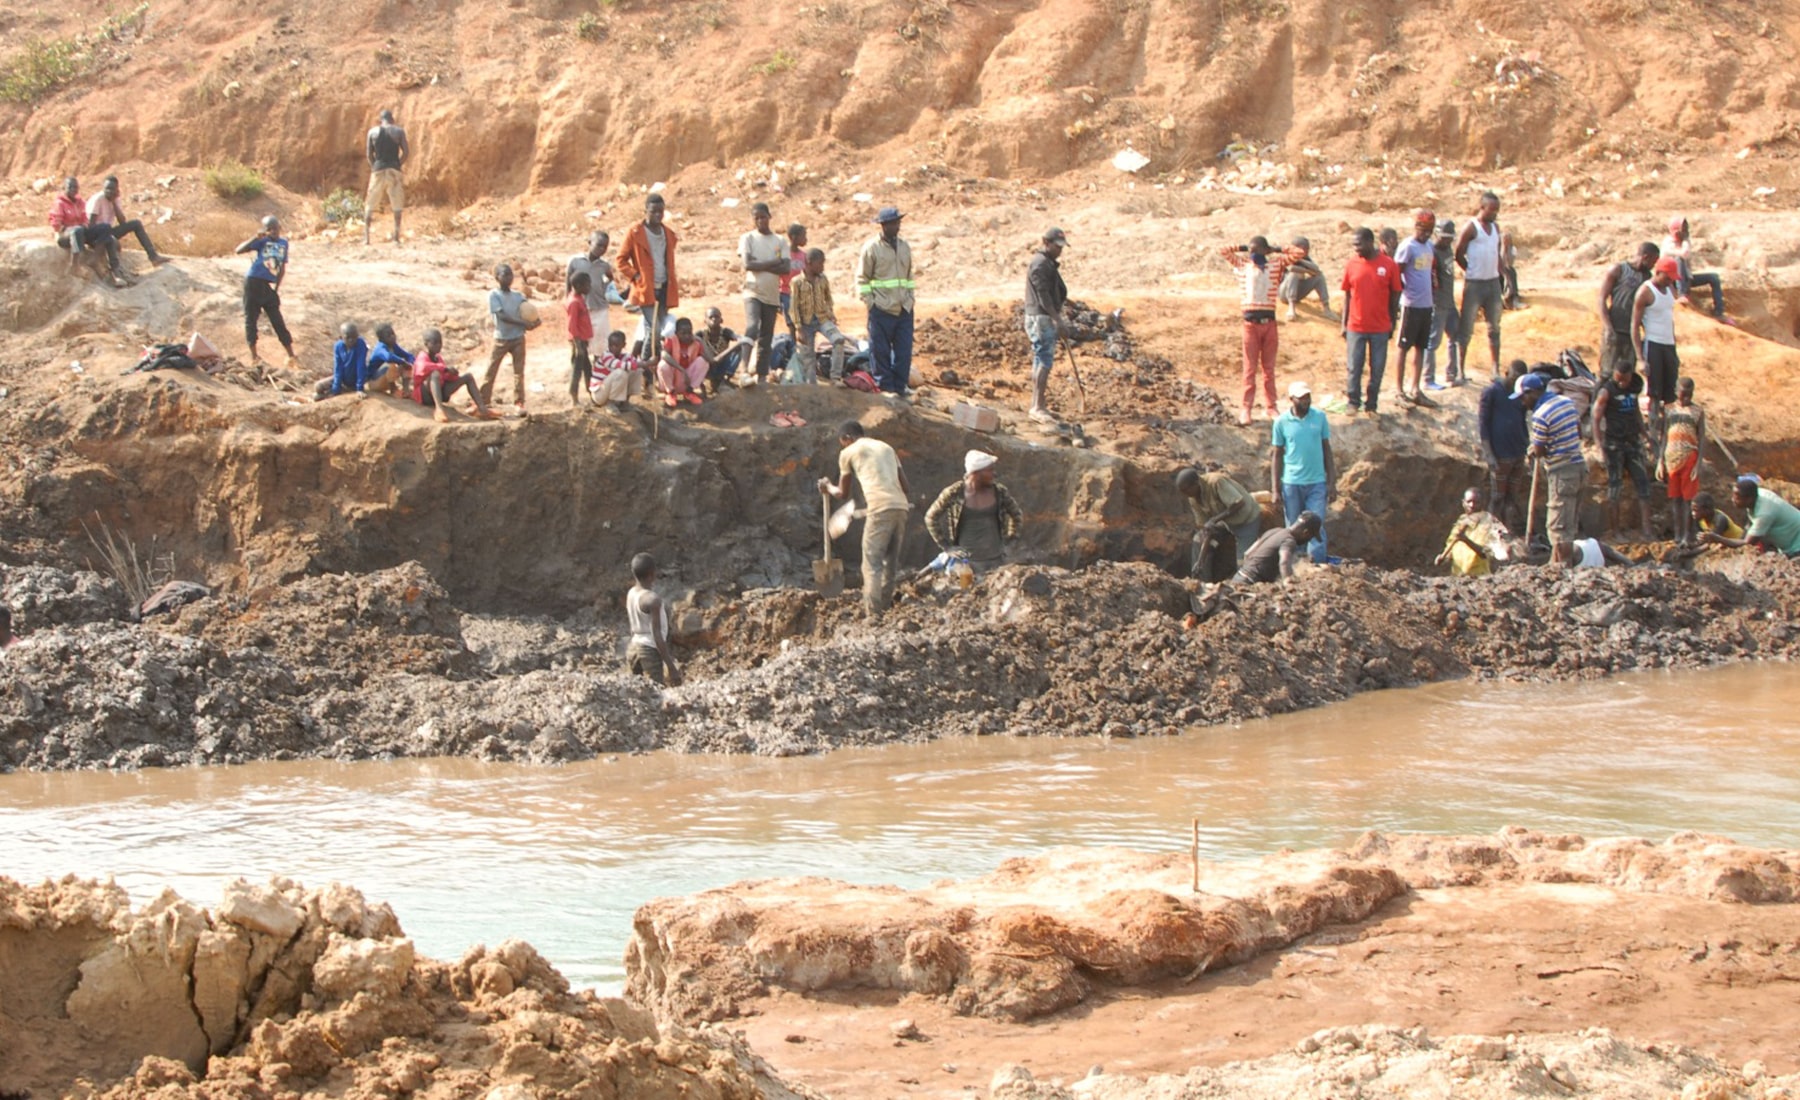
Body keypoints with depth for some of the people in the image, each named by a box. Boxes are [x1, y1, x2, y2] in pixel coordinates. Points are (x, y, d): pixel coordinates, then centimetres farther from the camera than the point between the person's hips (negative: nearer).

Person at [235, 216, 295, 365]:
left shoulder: (283, 243, 10)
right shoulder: (262, 241, -4)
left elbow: (282, 268, 16)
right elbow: (239, 250, -14)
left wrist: (276, 288, 12)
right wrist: (255, 238, -22)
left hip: (268, 286, 4)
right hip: (254, 283, -4)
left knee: (277, 320, 4)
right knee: (251, 318, 1)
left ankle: (291, 354, 7)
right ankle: (253, 355, 7)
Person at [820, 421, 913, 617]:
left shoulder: (849, 452, 11)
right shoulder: (887, 448, 25)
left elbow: (842, 493, 20)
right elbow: (906, 487, 19)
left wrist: (828, 487, 39)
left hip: (880, 509, -6)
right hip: (901, 507, 6)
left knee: (872, 563, -4)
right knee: (890, 562, 15)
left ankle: (873, 614, -13)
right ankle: (885, 606, 17)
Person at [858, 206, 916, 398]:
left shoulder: (904, 247, 13)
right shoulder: (872, 248, -4)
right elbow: (862, 278, -2)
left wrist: (910, 298, 12)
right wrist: (870, 302, -8)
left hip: (904, 309, 5)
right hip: (882, 309, -5)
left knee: (904, 350, 2)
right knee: (881, 350, -2)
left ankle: (901, 385, 9)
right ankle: (885, 387, 4)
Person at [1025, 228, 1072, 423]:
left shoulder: (1048, 263, 18)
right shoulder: (1040, 264, -15)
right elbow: (1043, 296, -20)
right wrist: (1057, 319, -21)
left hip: (1047, 317, 11)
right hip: (1041, 317, -11)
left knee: (1040, 362, 13)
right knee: (1044, 362, -13)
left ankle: (1036, 405, 18)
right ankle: (1038, 407, -15)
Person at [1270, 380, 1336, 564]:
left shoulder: (1320, 417, 1)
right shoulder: (1281, 422, -2)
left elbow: (1327, 450, 7)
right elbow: (1276, 455, 3)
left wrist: (1332, 482, 3)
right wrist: (1275, 489, -1)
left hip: (1317, 482, 0)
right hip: (1291, 483, 0)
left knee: (1317, 528, -5)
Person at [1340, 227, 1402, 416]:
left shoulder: (1389, 265, -5)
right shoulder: (1352, 264, 0)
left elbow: (1394, 296, 3)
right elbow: (1347, 295, 6)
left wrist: (1392, 322, 3)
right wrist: (1344, 324, 5)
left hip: (1380, 328, -1)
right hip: (1356, 327, 1)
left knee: (1377, 368, 6)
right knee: (1353, 367, 3)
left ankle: (1372, 405, 17)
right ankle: (1354, 403, 16)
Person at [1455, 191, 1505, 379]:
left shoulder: (1495, 227, 11)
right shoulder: (1471, 227, -9)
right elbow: (1459, 255, -7)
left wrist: (1497, 272, 7)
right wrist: (1473, 271, -2)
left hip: (1493, 282, 7)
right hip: (1474, 284, -7)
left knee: (1494, 328, 10)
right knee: (1466, 329, -1)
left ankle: (1496, 370, 16)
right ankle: (1460, 370, 2)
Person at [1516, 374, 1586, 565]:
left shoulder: (1540, 415, -17)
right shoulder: (1567, 402, 8)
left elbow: (1538, 452, -12)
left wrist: (1531, 451, 10)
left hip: (1562, 472, -9)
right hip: (1579, 465, 9)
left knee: (1559, 527, -4)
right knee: (1569, 524, 14)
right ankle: (1555, 564, 21)